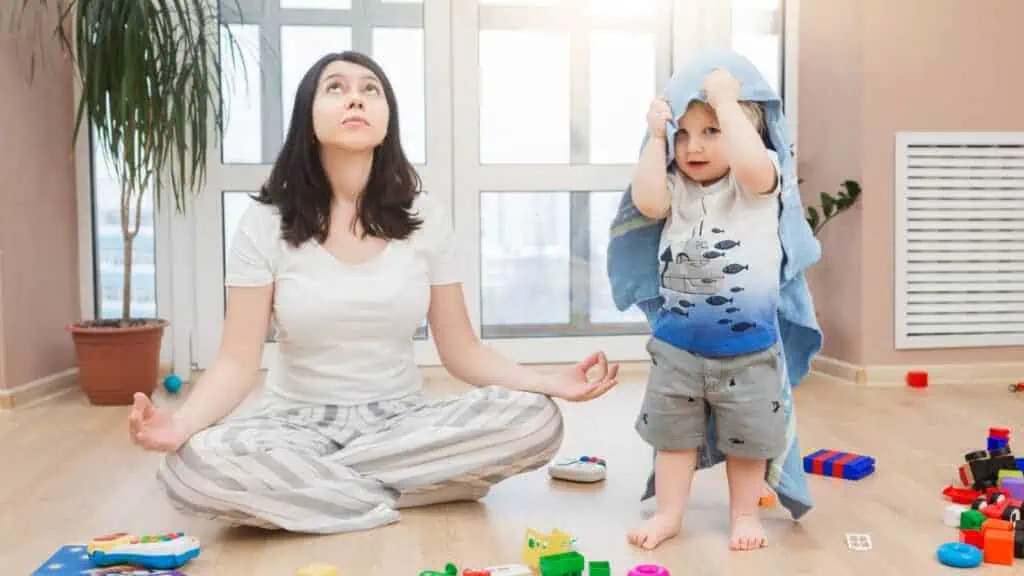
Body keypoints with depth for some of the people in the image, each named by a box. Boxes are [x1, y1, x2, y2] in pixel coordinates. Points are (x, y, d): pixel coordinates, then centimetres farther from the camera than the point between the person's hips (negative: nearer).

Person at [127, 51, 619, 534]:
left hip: (401, 420, 3)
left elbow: (460, 350, 0)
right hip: (298, 423, -2)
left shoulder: (424, 217, -1)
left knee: (536, 420, -25)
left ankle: (301, 485, -14)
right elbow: (237, 360, -10)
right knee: (195, 467, -34)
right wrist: (180, 424, -31)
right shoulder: (266, 223, -6)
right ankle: (403, 493, -15)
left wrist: (547, 382, -17)